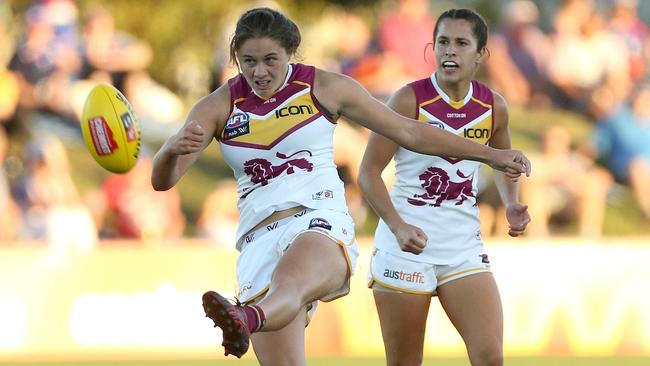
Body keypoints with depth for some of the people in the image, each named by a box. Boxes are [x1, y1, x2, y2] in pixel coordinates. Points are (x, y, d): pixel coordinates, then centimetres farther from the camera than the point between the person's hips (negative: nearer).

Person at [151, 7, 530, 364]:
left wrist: (491, 155, 16)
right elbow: (163, 180, 1)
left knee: (291, 281, -40)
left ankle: (245, 321, -74)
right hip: (259, 241, 3)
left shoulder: (325, 88, 8)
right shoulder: (220, 106, 9)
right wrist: (173, 149, -24)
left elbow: (409, 132, 16)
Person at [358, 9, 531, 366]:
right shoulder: (410, 100, -10)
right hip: (406, 245, -3)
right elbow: (368, 172, -9)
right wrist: (398, 227, -24)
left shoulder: (494, 107, 2)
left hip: (464, 248, 3)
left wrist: (511, 204, 3)